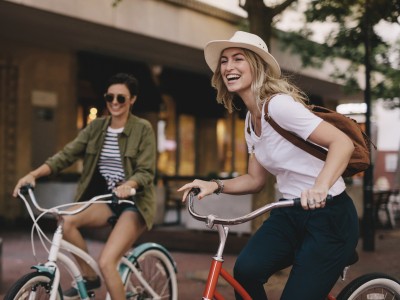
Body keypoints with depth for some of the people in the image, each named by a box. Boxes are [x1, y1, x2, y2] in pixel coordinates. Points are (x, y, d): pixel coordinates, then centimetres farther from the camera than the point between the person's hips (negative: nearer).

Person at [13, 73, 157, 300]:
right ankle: (88, 277, -1)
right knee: (66, 220, -23)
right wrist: (33, 174, -18)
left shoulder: (143, 129, -7)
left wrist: (128, 185, -37)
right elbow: (66, 155, -3)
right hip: (105, 199, 5)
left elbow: (146, 172, -14)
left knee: (106, 262, -21)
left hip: (133, 202, -5)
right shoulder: (96, 127, 5)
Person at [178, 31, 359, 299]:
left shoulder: (278, 104, -19)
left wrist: (320, 187, -43)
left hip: (329, 215, -7)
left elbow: (343, 143, -27)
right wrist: (215, 185, -1)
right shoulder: (251, 120, 8)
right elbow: (255, 180, 15)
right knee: (246, 270, -16)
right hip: (292, 214, 7)